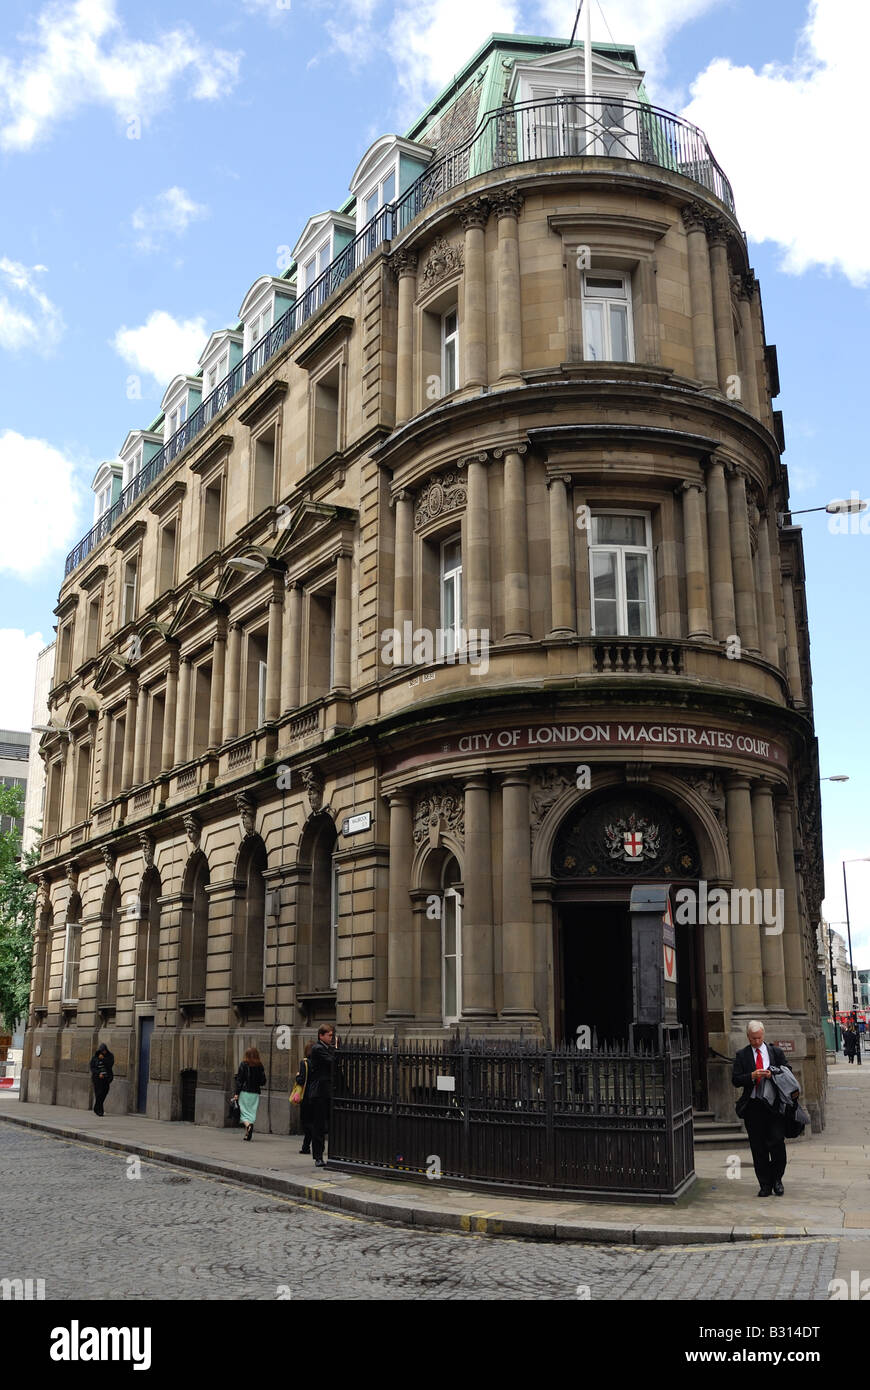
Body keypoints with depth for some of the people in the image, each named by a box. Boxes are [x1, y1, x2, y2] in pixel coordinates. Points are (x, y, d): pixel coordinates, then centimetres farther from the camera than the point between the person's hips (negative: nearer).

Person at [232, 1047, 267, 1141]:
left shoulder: (244, 1065, -4)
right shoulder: (260, 1066, 3)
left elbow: (239, 1080, -7)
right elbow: (263, 1081, 3)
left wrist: (236, 1093, -5)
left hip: (244, 1092, -3)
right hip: (255, 1093, 3)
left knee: (244, 1111, 2)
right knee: (252, 1111, 8)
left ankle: (248, 1124, -25)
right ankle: (247, 1134, 4)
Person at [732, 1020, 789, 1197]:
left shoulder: (776, 1052, 9)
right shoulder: (742, 1055, 6)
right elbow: (735, 1080, 0)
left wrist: (773, 1075, -9)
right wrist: (752, 1075, -16)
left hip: (773, 1104, 0)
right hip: (753, 1107, 0)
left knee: (777, 1142, -7)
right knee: (758, 1148, 4)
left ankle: (777, 1178, 14)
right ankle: (765, 1184, 13)